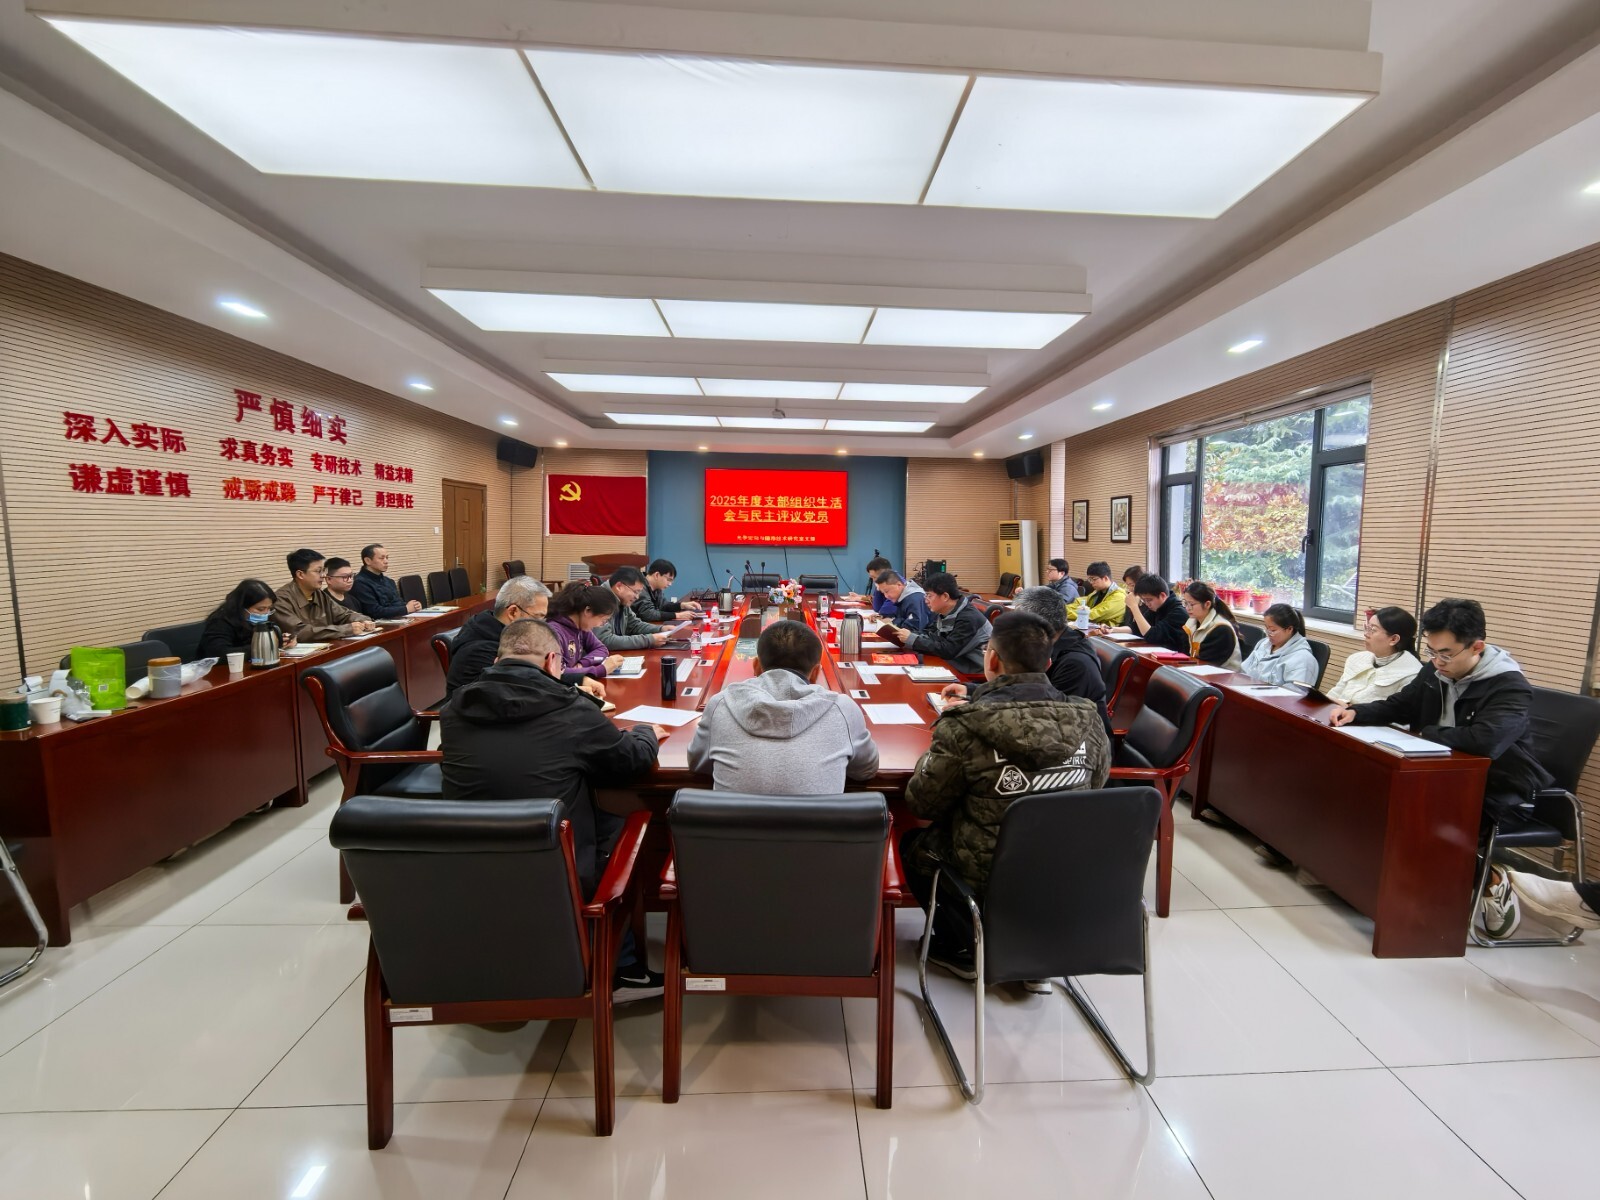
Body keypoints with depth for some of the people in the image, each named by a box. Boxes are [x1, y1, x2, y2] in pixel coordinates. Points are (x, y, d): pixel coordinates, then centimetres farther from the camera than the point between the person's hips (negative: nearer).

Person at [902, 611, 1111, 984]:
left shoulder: (964, 727, -25)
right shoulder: (1088, 720, -11)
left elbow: (921, 804, -12)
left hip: (991, 878, -4)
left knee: (913, 843, 23)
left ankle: (964, 950, 28)